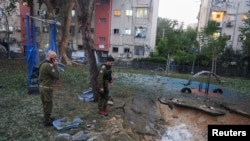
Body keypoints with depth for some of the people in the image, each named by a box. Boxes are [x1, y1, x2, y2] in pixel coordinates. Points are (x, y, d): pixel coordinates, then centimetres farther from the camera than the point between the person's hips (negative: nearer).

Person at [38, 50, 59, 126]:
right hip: (46, 88, -10)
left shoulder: (43, 63, 9)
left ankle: (47, 118, 38)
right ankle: (47, 121, 17)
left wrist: (54, 66, 4)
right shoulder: (48, 65, -24)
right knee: (48, 104, 4)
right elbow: (56, 76, -21)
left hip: (42, 86, 10)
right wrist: (56, 66, -14)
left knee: (46, 104, 22)